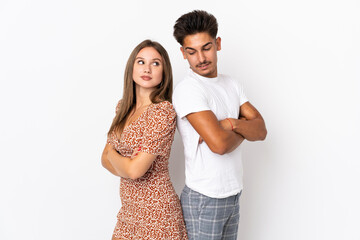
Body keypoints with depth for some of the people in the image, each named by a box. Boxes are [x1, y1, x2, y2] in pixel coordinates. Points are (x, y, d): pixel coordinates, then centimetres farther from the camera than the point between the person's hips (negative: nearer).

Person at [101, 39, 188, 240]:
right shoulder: (124, 107, 4)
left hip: (155, 210, -7)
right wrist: (126, 164, -13)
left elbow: (136, 170, -23)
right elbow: (105, 159, 7)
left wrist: (112, 153, -4)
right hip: (129, 208, 7)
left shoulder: (163, 111, -20)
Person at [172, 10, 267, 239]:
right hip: (204, 199, -7)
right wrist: (245, 129, -6)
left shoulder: (232, 84, 8)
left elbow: (261, 131, 1)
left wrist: (233, 123, -18)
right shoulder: (187, 89, -17)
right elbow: (219, 143, -26)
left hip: (233, 195, 7)